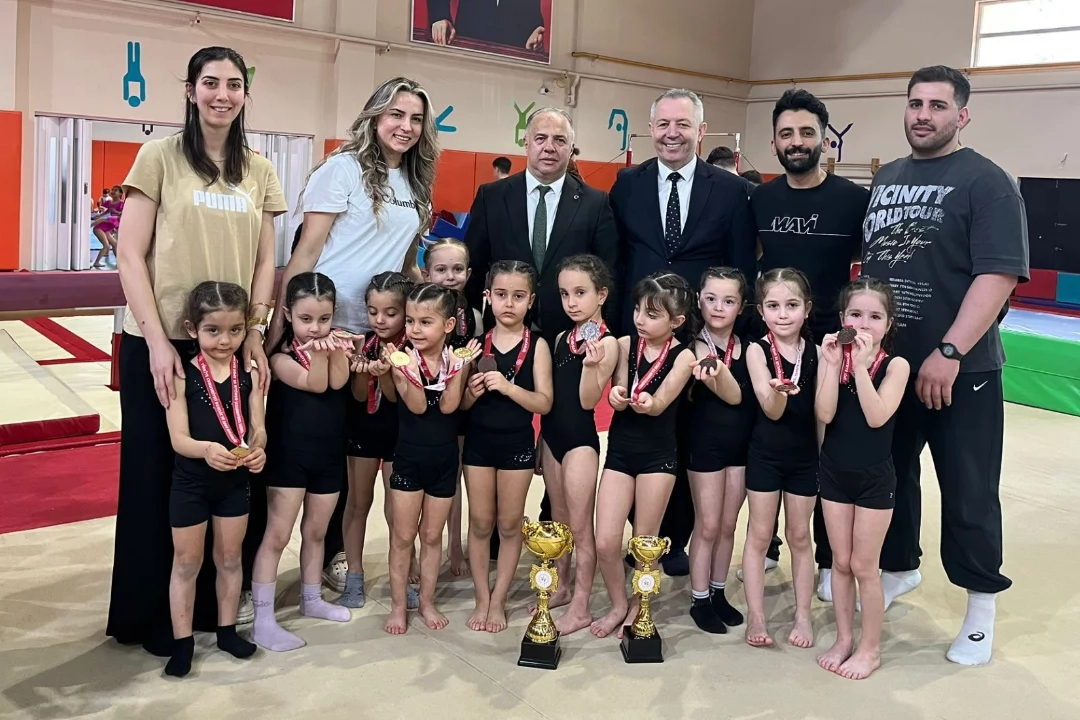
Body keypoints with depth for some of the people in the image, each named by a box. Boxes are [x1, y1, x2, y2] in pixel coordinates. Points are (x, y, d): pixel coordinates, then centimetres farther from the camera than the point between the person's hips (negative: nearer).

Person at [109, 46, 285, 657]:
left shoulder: (259, 172, 8)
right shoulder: (160, 158, -3)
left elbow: (265, 262, 9)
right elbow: (131, 257, -6)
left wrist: (254, 334, -3)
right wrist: (156, 341, -13)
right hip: (162, 341, -3)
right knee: (158, 476, 6)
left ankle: (210, 604, 26)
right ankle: (151, 615, 21)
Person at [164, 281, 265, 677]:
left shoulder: (250, 374, -4)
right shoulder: (183, 376, -13)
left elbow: (258, 428, -6)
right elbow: (179, 439, -18)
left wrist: (256, 449, -29)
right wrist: (206, 449, -39)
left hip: (235, 481, 3)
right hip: (190, 482, -3)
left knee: (230, 558, 17)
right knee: (186, 562, 10)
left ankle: (227, 629, 34)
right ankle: (183, 641, 22)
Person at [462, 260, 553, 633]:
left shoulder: (537, 345, -6)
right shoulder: (477, 342, 1)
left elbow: (544, 403, -12)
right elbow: (462, 404, 5)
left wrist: (507, 386, -25)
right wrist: (473, 390, -17)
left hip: (517, 442, -2)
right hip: (478, 441, 2)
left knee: (510, 523, 9)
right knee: (480, 522, 10)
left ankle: (498, 600, 22)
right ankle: (482, 598, 23)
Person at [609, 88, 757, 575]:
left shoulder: (730, 190, 1)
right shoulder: (627, 184, 5)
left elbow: (743, 270, 2)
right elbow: (614, 259, 4)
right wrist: (614, 323, -3)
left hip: (704, 335, -1)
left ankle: (676, 539, 25)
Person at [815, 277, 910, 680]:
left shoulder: (895, 365, -12)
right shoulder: (832, 356, -5)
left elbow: (876, 417, -26)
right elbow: (824, 415, -16)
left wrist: (861, 365, -30)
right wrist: (833, 363, -22)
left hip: (875, 476, -3)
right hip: (833, 471, 3)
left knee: (863, 565, 6)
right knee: (840, 561, 14)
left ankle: (870, 648, 22)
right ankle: (844, 639, 29)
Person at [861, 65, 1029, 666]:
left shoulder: (986, 182, -8)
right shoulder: (885, 180, 12)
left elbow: (999, 275, -17)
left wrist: (949, 353, -24)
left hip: (960, 370, -6)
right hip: (886, 364, 6)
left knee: (968, 493, 4)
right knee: (890, 476, 17)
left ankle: (982, 604, 21)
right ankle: (898, 570, 37)